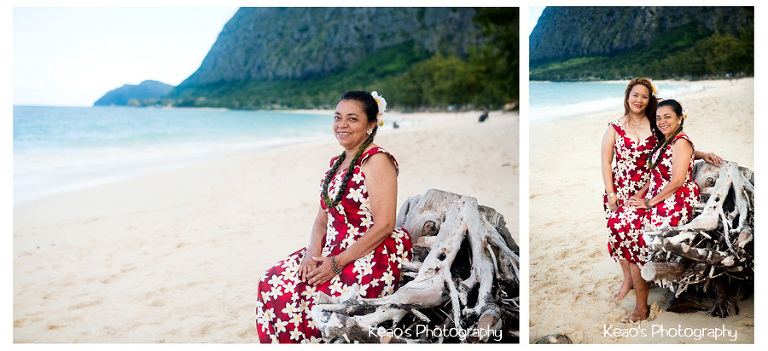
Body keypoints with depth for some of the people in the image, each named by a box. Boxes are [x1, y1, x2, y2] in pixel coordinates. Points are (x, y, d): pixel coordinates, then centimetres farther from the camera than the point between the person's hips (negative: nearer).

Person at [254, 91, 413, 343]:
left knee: (316, 298, -26)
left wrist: (337, 264, -19)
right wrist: (313, 253, -6)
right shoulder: (337, 163, 14)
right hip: (332, 252, 8)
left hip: (371, 257, -8)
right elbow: (322, 218, 15)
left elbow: (384, 225, -19)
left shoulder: (377, 161, -12)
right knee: (272, 282, -5)